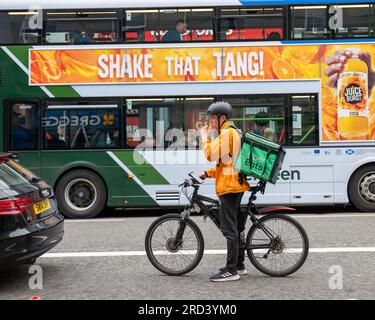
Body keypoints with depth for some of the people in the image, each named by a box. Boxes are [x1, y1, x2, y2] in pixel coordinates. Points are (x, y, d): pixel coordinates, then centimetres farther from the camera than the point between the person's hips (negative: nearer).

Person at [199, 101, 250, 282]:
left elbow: (211, 155, -20)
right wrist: (208, 173, 16)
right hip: (237, 185, 11)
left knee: (229, 230, -9)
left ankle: (231, 271, -7)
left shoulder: (226, 133, -11)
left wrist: (205, 138, -6)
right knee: (236, 227, 16)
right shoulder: (234, 132, 21)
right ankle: (239, 265, 26)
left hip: (229, 186, -11)